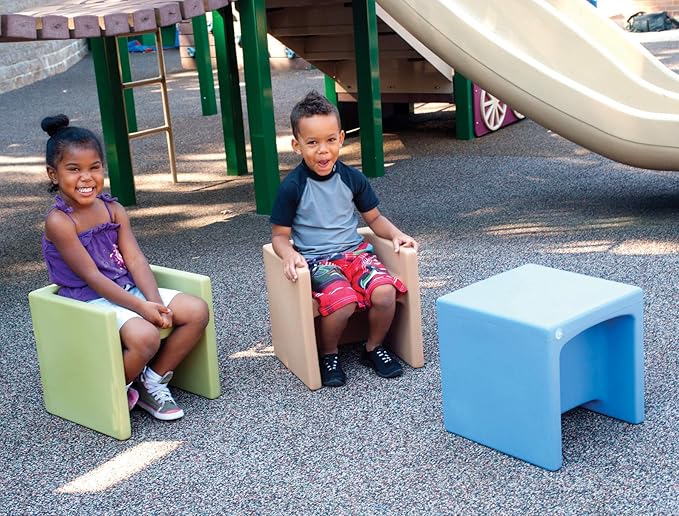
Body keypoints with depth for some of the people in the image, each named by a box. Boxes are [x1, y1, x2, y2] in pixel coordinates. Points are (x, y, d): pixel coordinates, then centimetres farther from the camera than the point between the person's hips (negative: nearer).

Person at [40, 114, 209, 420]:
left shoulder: (113, 210, 5)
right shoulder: (59, 221, -16)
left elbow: (136, 261, -3)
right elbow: (91, 276, -19)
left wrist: (156, 302, -19)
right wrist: (142, 307, -25)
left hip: (128, 290, 7)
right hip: (91, 302, -7)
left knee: (197, 311, -7)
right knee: (144, 335, -33)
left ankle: (153, 380, 6)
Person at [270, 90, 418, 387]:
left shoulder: (352, 178, 2)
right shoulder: (292, 187, -8)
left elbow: (374, 218, 14)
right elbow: (280, 234, -1)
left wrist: (396, 234, -5)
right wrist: (289, 255, -22)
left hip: (354, 251, 4)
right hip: (316, 260, -3)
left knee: (385, 292, -25)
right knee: (343, 301, -32)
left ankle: (374, 348, 6)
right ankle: (328, 355, 0)